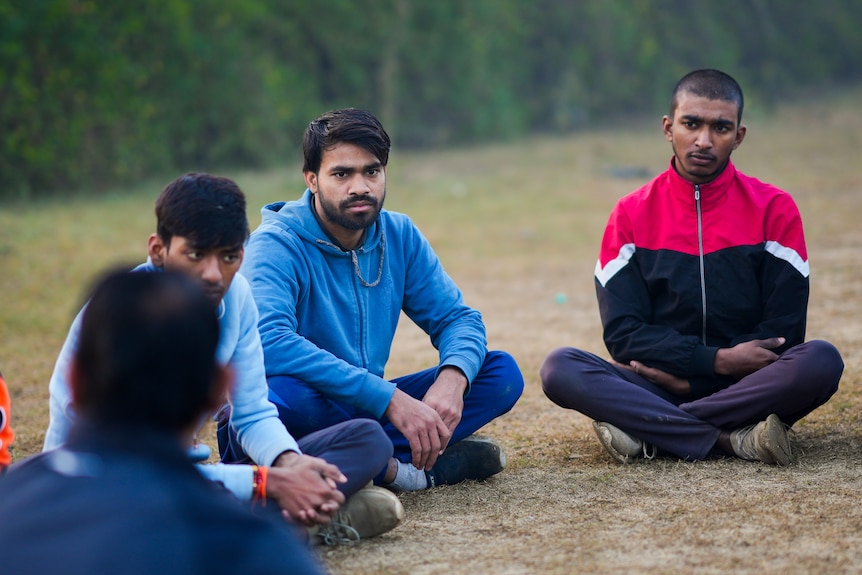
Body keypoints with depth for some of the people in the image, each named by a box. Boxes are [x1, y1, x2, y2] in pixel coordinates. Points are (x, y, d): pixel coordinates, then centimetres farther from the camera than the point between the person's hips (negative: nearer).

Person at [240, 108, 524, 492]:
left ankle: (384, 465, -22)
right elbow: (270, 342, -33)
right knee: (280, 392, -40)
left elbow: (457, 317, 6)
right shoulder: (277, 244, -16)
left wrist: (453, 378, -20)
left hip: (367, 409, 6)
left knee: (502, 373, -6)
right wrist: (389, 397, -36)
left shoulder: (399, 236, 3)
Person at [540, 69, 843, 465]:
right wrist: (716, 360, -15)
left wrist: (689, 373, -11)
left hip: (746, 391, -1)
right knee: (560, 368, -25)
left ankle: (646, 432, -27)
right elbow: (622, 333, -2)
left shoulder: (774, 209, 2)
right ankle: (735, 440, -31)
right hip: (660, 384, 1)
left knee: (821, 361, -31)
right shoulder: (632, 215, 5)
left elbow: (783, 332, -3)